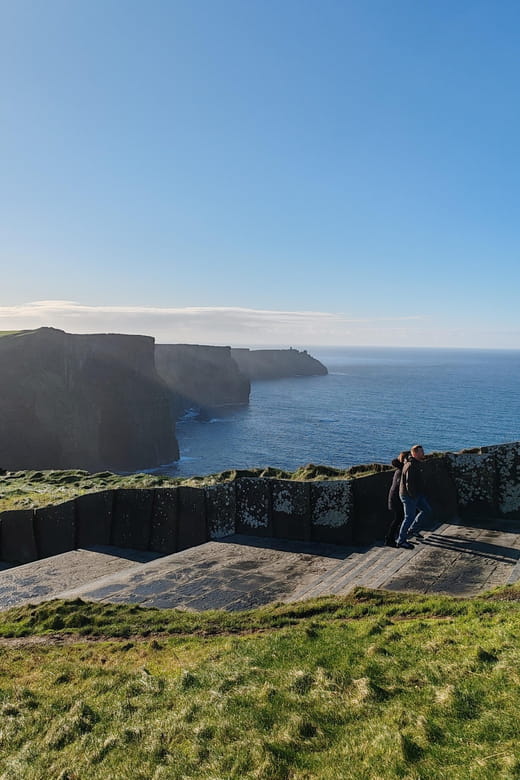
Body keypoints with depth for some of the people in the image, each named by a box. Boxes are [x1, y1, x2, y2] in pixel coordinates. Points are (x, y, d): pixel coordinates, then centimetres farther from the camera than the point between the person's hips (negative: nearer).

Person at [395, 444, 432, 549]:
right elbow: (409, 483, -28)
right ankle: (401, 541, 10)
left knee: (427, 509, 18)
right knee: (409, 518, -2)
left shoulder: (416, 464, 9)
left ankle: (412, 530, 26)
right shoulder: (411, 466, -24)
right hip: (408, 496, -10)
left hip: (416, 495, 10)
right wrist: (413, 496, -17)